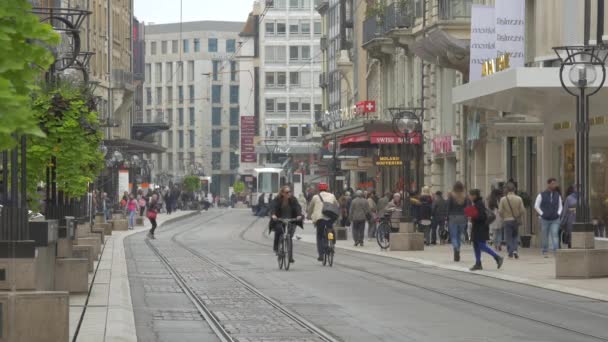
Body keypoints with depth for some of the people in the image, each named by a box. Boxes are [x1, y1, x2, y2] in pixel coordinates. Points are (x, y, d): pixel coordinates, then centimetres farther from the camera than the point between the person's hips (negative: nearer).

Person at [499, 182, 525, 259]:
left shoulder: (503, 199, -9)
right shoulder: (519, 199, -6)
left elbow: (500, 211, -6)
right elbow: (522, 210, -4)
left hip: (507, 220, -2)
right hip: (516, 220, 2)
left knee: (508, 237, 6)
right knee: (515, 236, 16)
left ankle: (510, 252, 1)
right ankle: (515, 250, 0)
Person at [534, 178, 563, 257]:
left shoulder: (557, 195, 9)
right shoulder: (542, 195, -1)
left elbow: (560, 206, 20)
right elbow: (536, 206, 2)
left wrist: (558, 213, 6)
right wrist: (542, 214, -4)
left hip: (555, 220, 1)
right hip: (545, 220, -1)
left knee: (555, 235, -12)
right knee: (545, 236, 6)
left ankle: (556, 251, -18)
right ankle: (544, 252, 17)